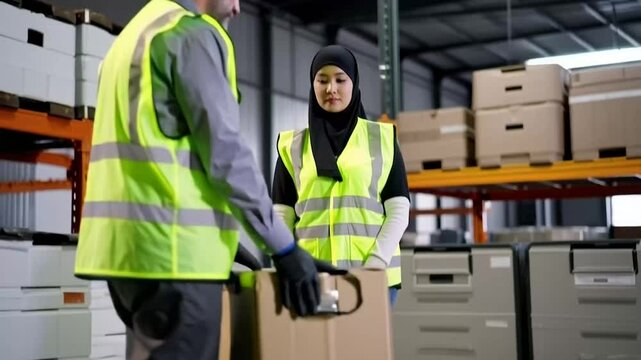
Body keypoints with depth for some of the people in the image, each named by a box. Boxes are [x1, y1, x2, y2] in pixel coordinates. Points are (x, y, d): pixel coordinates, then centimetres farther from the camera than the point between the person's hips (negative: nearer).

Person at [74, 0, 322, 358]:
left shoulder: (136, 33, 24)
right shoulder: (193, 33, -5)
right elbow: (224, 152, -13)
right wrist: (285, 247, -9)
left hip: (131, 243, 9)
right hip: (172, 244, -9)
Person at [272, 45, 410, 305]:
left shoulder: (381, 139, 8)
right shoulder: (293, 146, 11)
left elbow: (399, 210, 3)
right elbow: (282, 216, 8)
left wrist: (376, 263, -10)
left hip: (370, 273, -1)